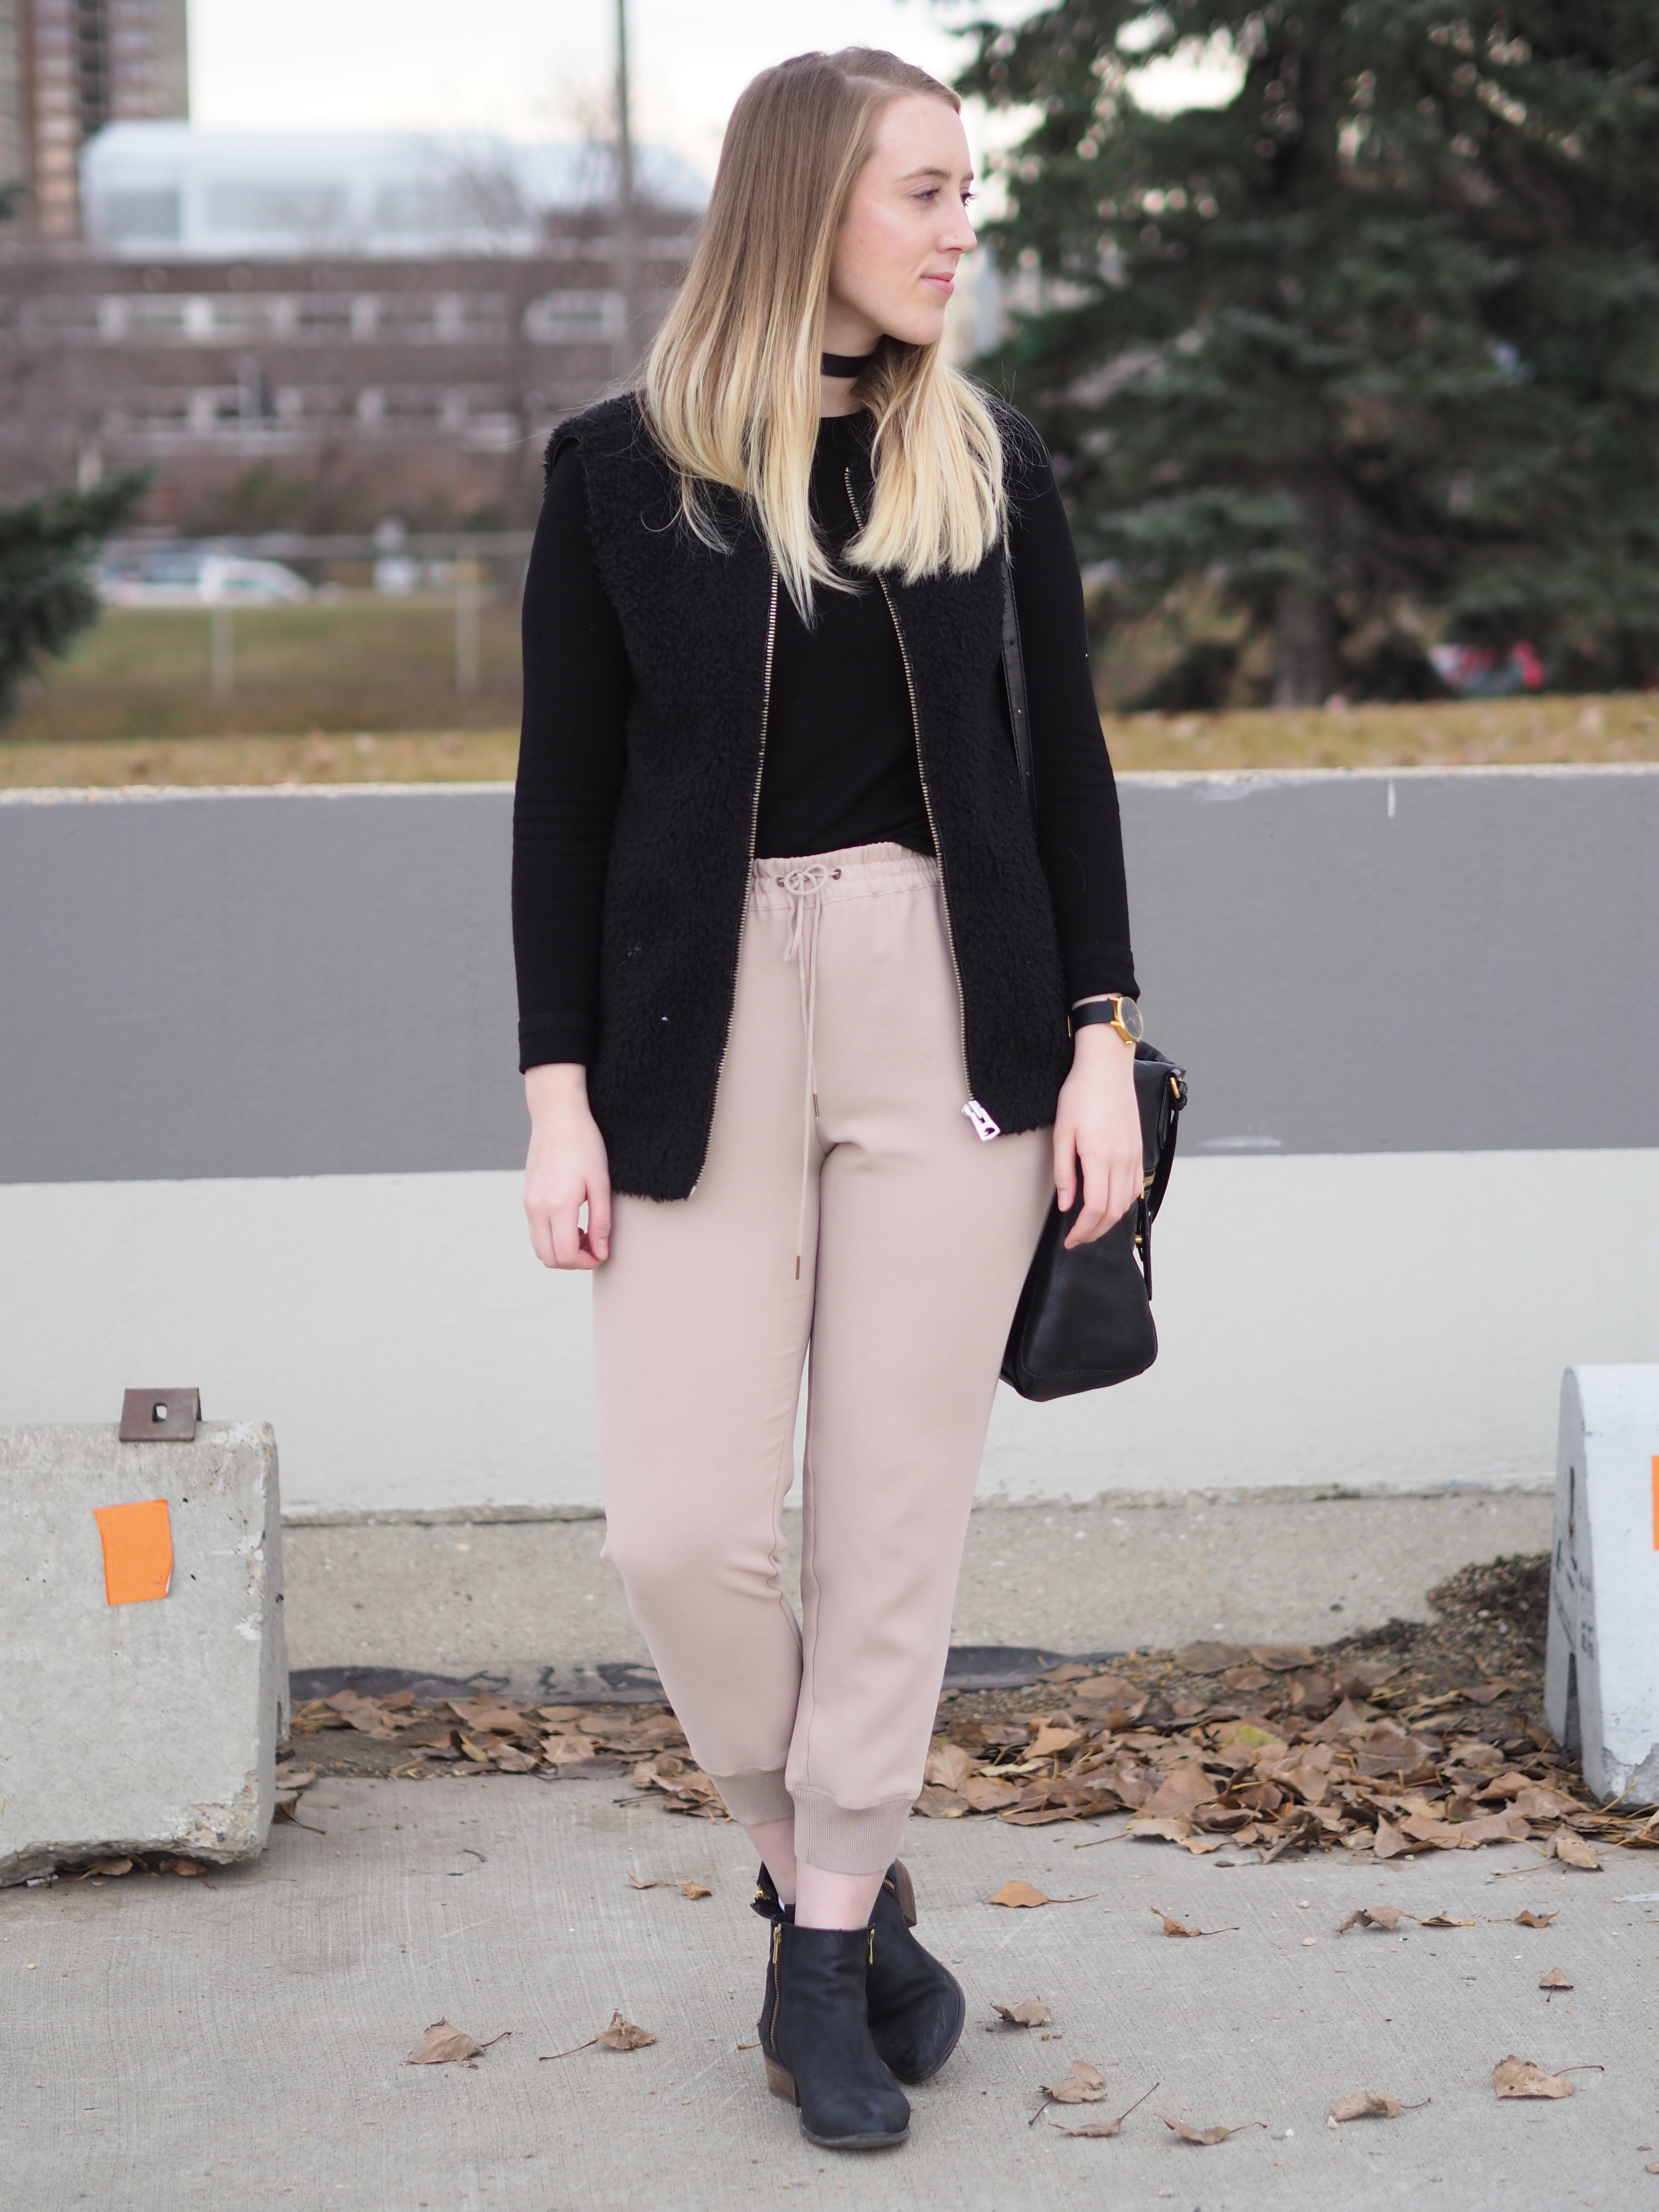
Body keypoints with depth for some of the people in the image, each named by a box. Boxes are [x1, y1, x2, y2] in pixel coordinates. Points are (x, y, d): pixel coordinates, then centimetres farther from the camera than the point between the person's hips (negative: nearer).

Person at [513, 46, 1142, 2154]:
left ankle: (826, 1945, 18)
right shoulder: (619, 466, 0)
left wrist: (1101, 1040, 1)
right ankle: (830, 1875, 21)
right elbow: (564, 794, 2)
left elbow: (1065, 763, 9)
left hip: (952, 1006, 2)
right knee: (684, 1531, -5)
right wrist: (559, 1092, -3)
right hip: (701, 1024, -1)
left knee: (896, 1511, 3)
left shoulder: (987, 459, 6)